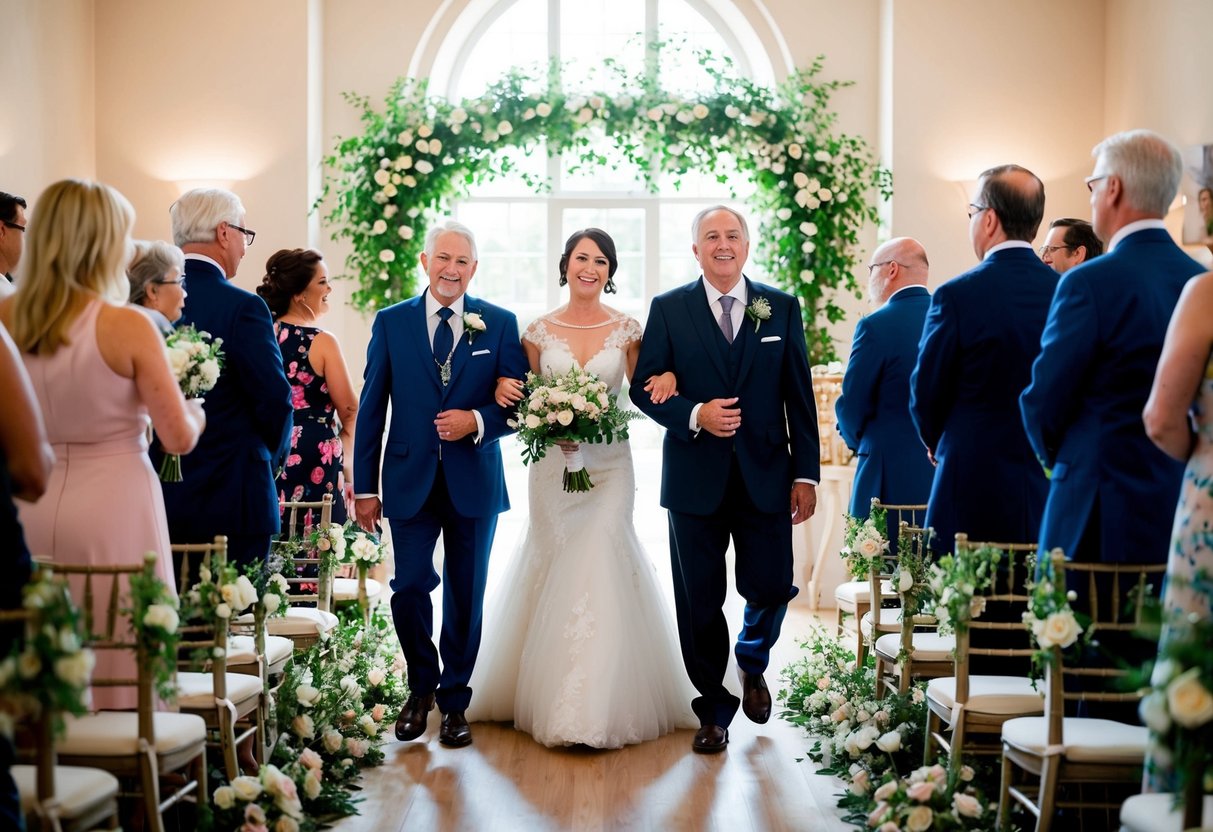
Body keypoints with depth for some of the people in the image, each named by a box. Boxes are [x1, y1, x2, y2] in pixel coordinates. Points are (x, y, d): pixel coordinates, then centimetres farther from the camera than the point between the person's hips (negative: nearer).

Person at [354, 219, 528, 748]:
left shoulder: (499, 324, 3)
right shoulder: (391, 322, 4)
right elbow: (371, 408, 3)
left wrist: (478, 420, -19)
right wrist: (365, 487, 0)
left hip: (473, 481, 0)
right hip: (410, 480, 0)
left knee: (465, 597, 8)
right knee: (408, 589, -3)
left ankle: (455, 701, 24)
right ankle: (421, 685, 23)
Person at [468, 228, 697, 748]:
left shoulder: (627, 331, 2)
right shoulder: (539, 331, 4)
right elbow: (523, 401, 12)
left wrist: (666, 379, -16)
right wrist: (506, 389, -10)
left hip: (609, 465, -1)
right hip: (552, 465, 1)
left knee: (601, 567, -10)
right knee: (552, 566, 4)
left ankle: (600, 704, -5)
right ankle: (546, 692, 17)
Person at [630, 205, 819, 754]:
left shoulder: (781, 308, 6)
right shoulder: (668, 310, 3)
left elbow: (799, 397, 5)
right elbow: (644, 388, 0)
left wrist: (806, 473, 1)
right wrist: (693, 415, -17)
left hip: (765, 476, 1)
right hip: (696, 478, -1)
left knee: (772, 588, 0)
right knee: (700, 602, 4)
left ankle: (752, 661, 33)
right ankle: (714, 710, 21)